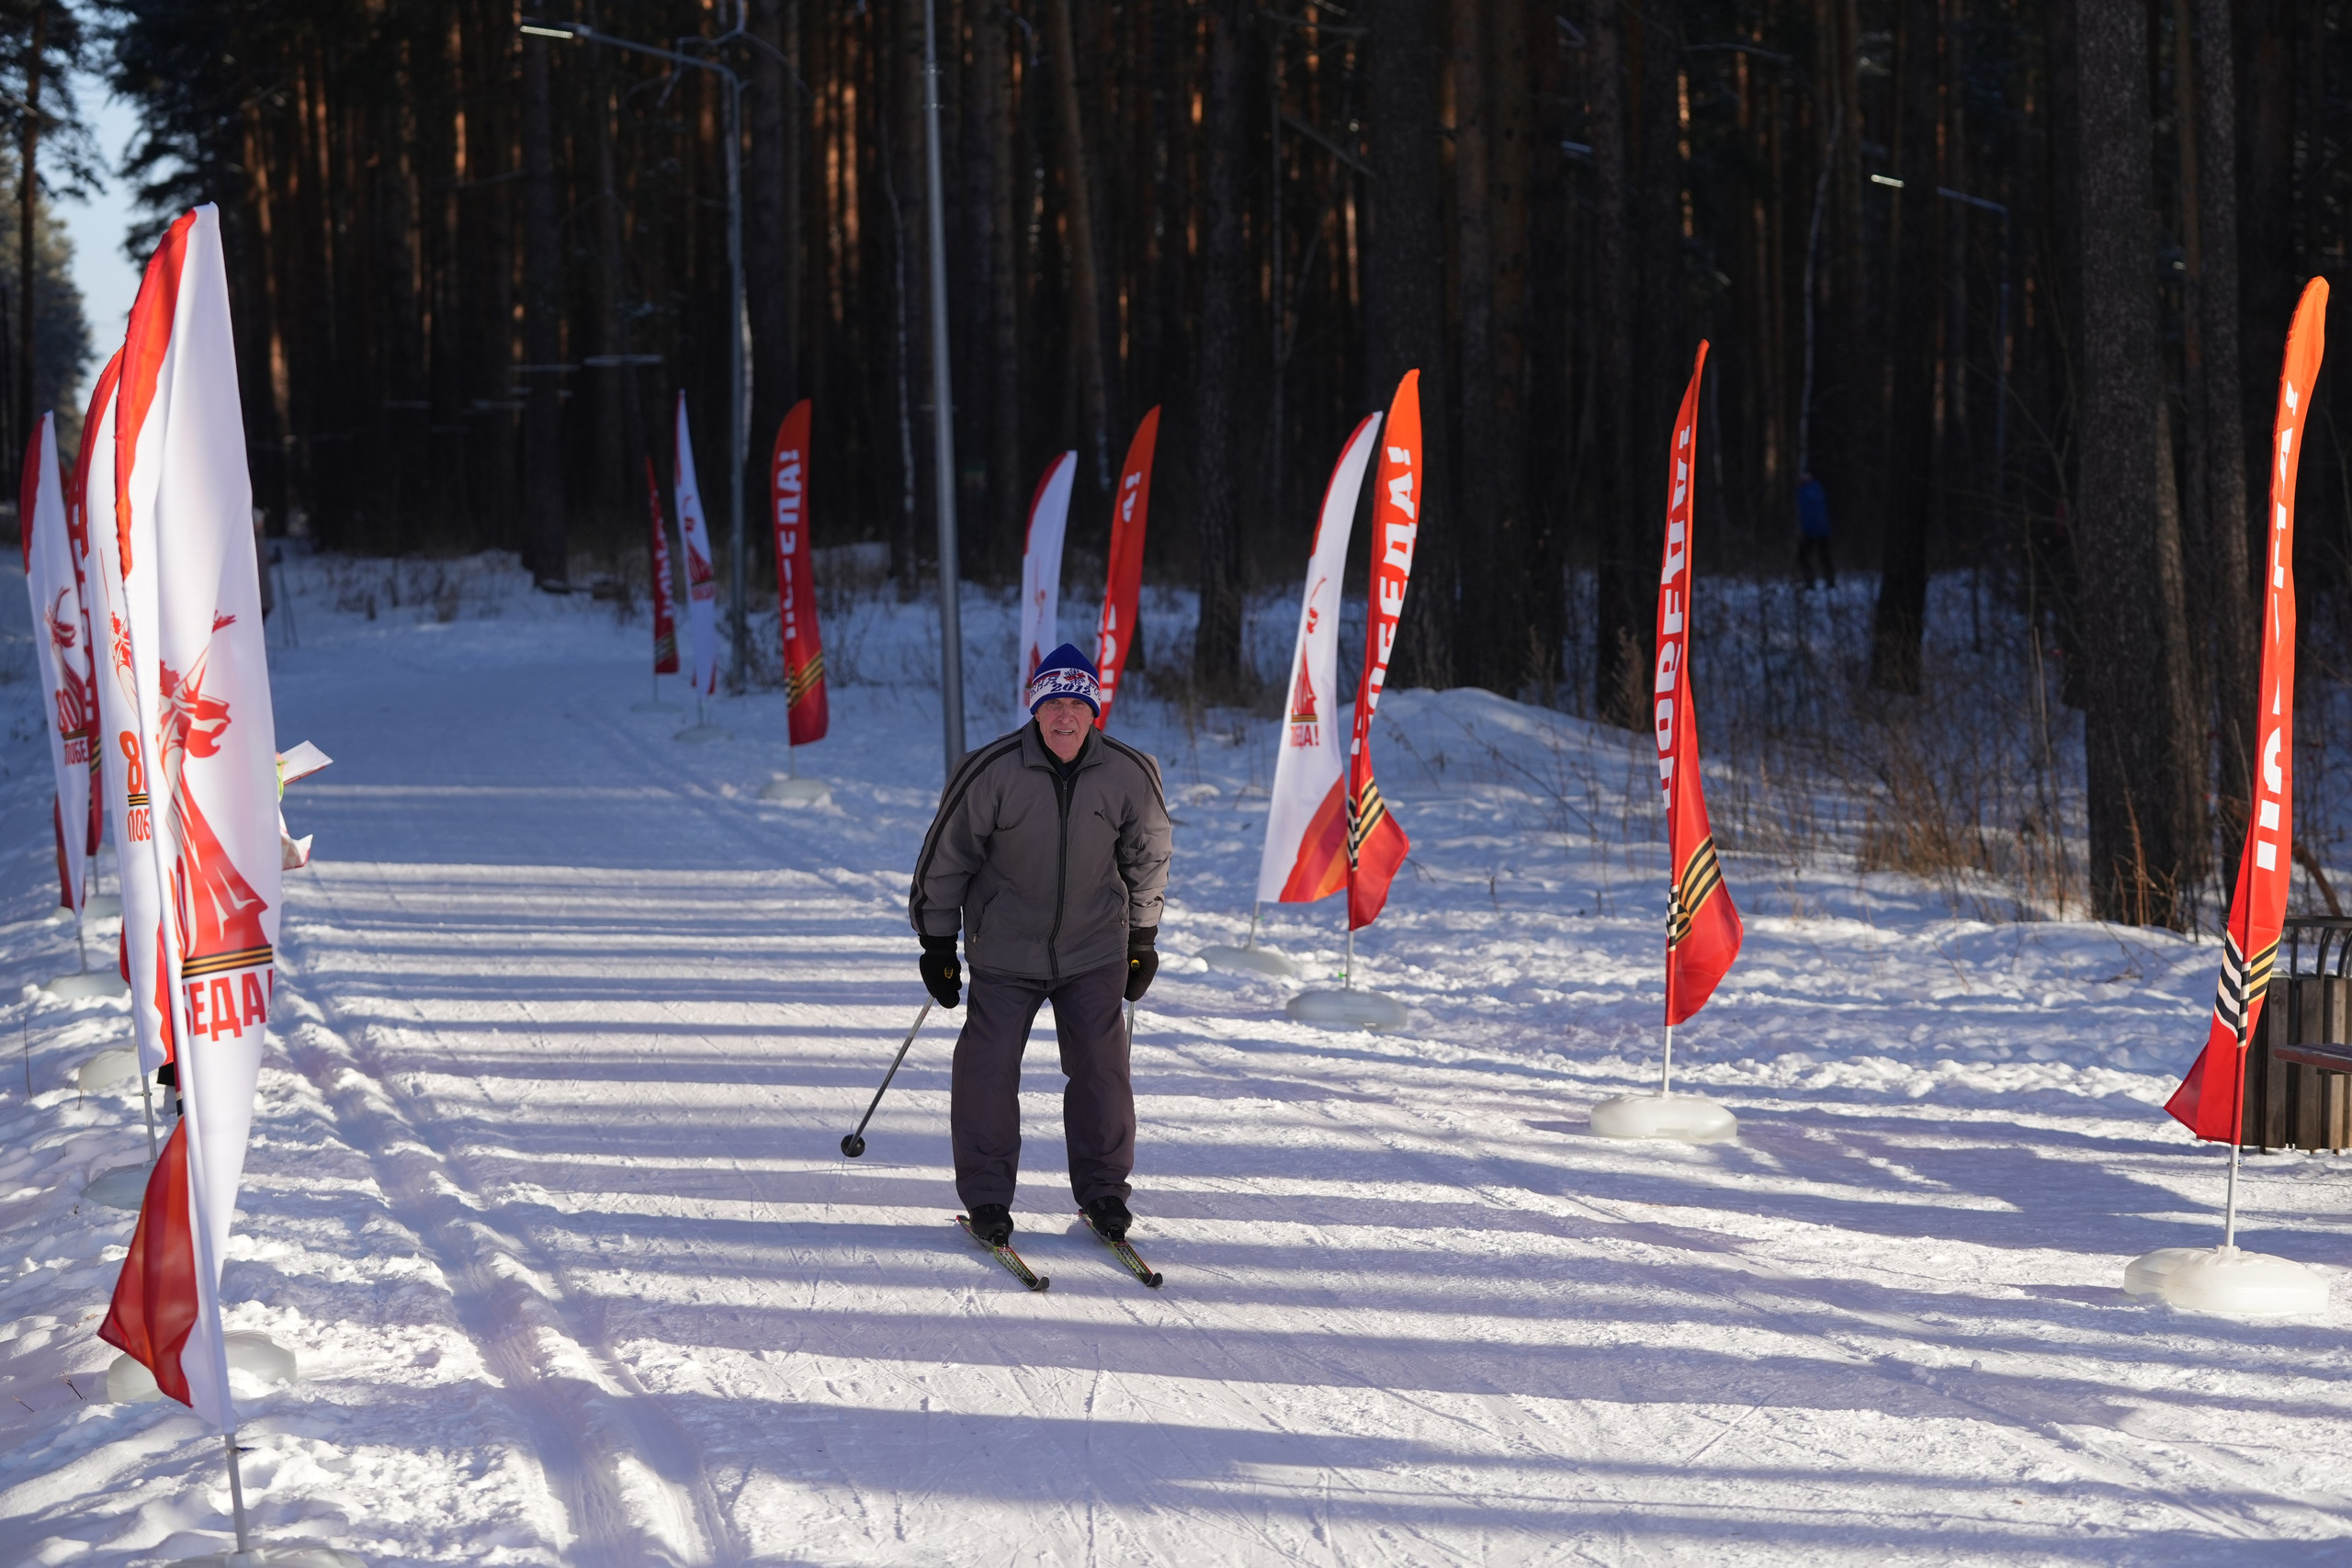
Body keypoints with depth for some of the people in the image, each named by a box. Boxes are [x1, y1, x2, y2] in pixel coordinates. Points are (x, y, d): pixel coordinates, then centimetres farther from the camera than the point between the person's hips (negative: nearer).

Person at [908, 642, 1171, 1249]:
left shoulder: (1128, 775, -7)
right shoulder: (992, 772, -15)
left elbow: (1146, 858, 10)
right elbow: (946, 855, -4)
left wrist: (1142, 941, 14)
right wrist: (937, 942, 0)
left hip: (1095, 949, 2)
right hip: (1005, 950, -2)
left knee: (1101, 1065, 0)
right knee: (990, 1066, -4)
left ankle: (1104, 1187, 15)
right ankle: (986, 1193, 10)